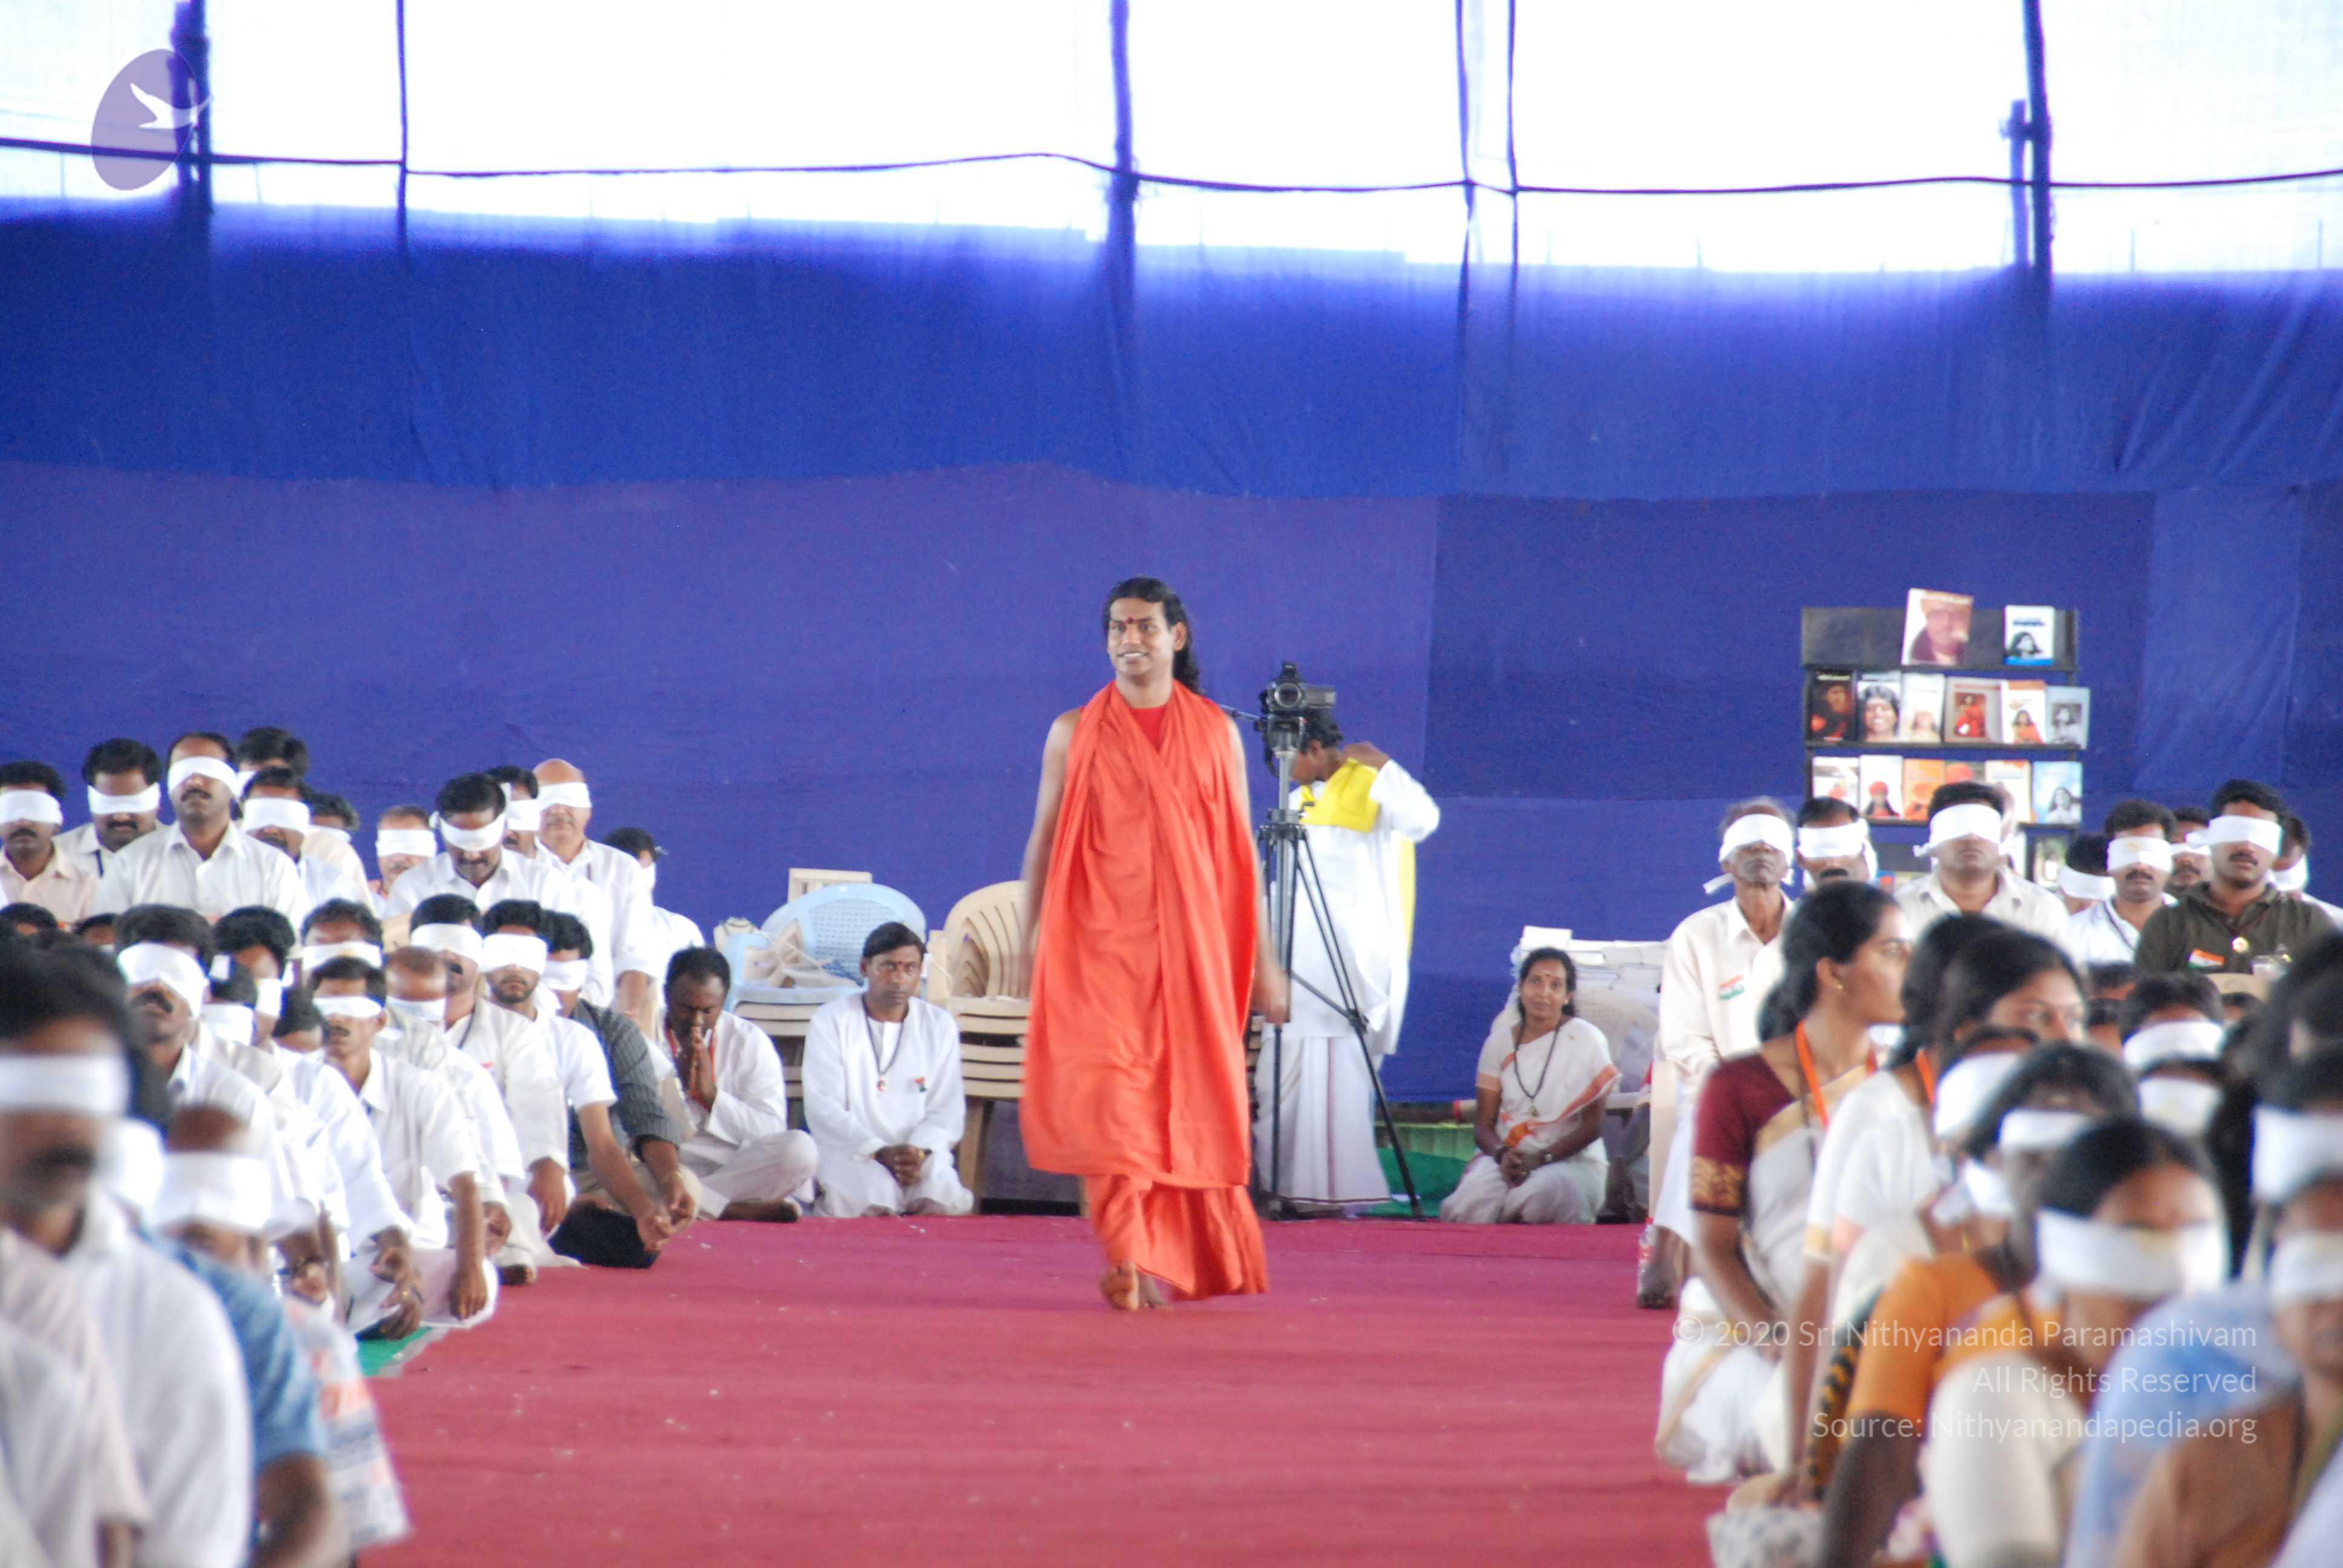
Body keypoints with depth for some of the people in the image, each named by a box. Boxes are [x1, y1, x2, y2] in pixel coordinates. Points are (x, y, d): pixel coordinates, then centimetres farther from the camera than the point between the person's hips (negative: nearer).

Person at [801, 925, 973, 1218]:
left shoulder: (940, 1025, 12)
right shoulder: (831, 1022, 3)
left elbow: (947, 1109, 6)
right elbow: (823, 1109, -5)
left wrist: (921, 1151, -16)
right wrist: (880, 1152, -18)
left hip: (921, 1153, 2)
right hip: (850, 1154, -2)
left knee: (946, 1199, -31)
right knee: (869, 1198, -36)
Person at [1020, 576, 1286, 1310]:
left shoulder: (1216, 734, 9)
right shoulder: (1074, 734, 6)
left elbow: (1240, 852, 9)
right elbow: (1044, 843, 6)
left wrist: (1261, 957, 6)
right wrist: (1032, 946, -1)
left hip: (1194, 946, 1)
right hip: (1102, 946, -1)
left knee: (1190, 1101, 2)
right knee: (1109, 1096, -14)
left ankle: (1195, 1260, 14)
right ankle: (1129, 1259, -17)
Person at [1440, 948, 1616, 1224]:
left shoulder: (1587, 1041, 1)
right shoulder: (1501, 1041, 10)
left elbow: (1592, 1127, -3)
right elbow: (1483, 1126, 8)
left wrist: (1542, 1158, -17)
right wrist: (1502, 1154, -15)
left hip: (1571, 1160, -2)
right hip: (1506, 1157, 2)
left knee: (1538, 1199, -38)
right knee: (1468, 1204, -31)